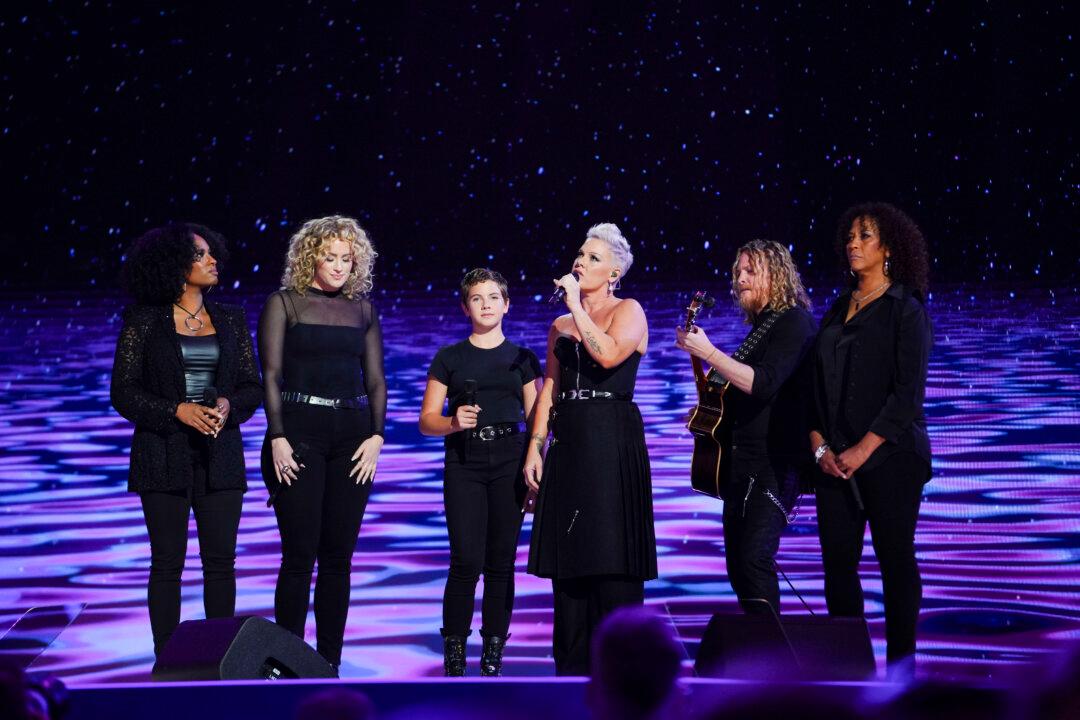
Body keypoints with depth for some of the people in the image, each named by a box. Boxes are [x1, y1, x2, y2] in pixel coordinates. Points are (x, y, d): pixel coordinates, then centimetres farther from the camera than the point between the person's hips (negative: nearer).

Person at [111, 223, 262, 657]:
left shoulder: (231, 320, 9)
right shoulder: (144, 321, -1)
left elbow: (252, 386, 10)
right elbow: (123, 392, -4)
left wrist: (230, 405, -12)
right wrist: (177, 411, -16)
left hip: (220, 453, 3)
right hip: (164, 454, -3)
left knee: (221, 559, 3)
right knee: (167, 562, 1)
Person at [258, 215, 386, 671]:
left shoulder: (362, 308, 13)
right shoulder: (284, 302, 3)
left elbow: (375, 379, 12)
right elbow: (272, 373, -3)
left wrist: (376, 435, -1)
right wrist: (277, 437, -12)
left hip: (352, 435, 4)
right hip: (299, 431, -4)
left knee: (338, 557, 4)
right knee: (300, 556, -6)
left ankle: (330, 663, 10)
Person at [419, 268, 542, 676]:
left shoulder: (523, 359, 12)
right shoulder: (449, 358, 9)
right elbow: (427, 421, 7)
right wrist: (454, 423, -13)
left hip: (509, 462, 1)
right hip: (464, 463, -1)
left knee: (501, 562, 1)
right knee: (466, 561, -10)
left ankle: (492, 658, 8)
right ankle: (453, 655, 0)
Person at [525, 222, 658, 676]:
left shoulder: (628, 311, 0)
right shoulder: (561, 325, 17)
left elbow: (609, 354, -21)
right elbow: (549, 390, 14)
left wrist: (577, 305, -14)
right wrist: (535, 447, 5)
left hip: (613, 444, -6)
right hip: (568, 446, 6)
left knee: (611, 551, -7)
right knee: (568, 555, 5)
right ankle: (572, 664, 12)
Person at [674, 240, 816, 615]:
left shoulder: (795, 321, -9)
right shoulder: (760, 326, 18)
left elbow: (763, 384, -23)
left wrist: (707, 352, -23)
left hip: (775, 462, -10)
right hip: (740, 460, 10)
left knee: (754, 558, -20)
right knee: (737, 562, 10)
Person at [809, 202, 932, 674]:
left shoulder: (905, 310, -4)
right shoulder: (837, 311, 14)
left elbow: (908, 393, -11)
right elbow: (816, 383, 13)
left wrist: (863, 449, -15)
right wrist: (819, 445, -1)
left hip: (888, 455, -5)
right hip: (835, 461, 5)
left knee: (895, 559, 0)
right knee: (837, 561, 3)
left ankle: (900, 665, 9)